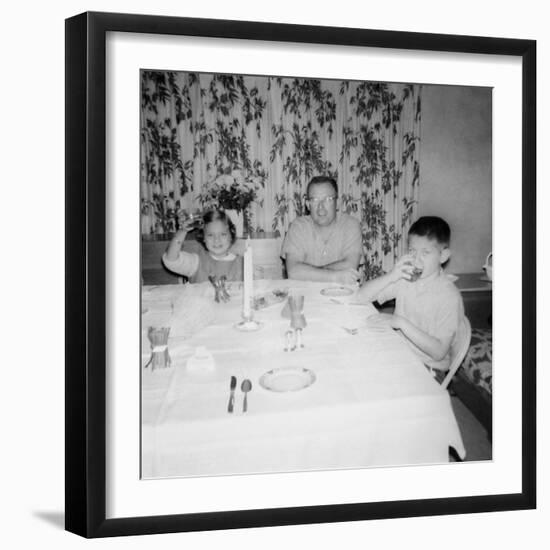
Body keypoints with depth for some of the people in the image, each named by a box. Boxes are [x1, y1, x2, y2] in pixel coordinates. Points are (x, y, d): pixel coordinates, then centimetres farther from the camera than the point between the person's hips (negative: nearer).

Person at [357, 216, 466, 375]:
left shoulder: (450, 296, -16)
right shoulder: (405, 278, 1)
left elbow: (439, 352, -20)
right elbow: (362, 296, -2)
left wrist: (402, 323, -26)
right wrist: (391, 277, -18)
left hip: (427, 368, -5)